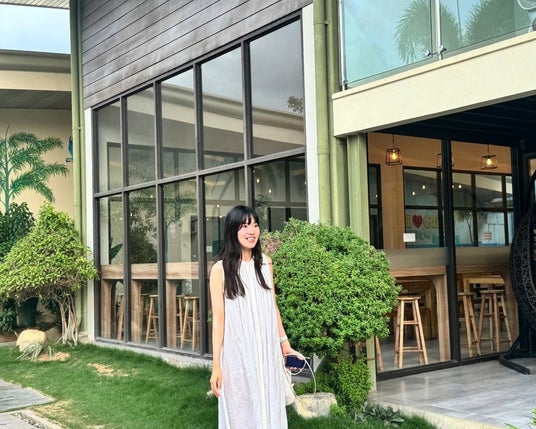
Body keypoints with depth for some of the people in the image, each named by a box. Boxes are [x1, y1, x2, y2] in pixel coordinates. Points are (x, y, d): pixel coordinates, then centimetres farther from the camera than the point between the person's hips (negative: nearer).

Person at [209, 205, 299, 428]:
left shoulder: (264, 262, 6)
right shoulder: (220, 269, -7)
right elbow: (218, 318, -9)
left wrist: (284, 342, 15)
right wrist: (216, 364, -11)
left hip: (267, 352, 4)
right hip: (237, 354, -4)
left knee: (270, 410, 9)